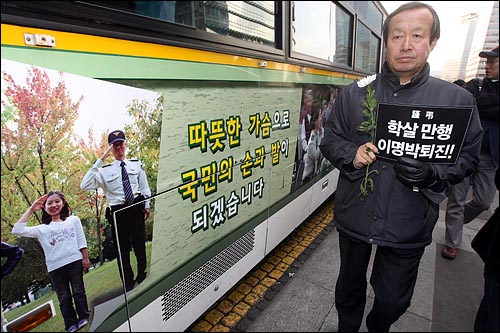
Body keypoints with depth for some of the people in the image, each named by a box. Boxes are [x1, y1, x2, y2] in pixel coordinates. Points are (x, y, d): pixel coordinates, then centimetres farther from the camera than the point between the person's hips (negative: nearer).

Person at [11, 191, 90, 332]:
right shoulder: (42, 229, 10)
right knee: (64, 298, 8)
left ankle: (84, 318, 17)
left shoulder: (73, 220, 8)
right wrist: (31, 210, 1)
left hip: (74, 261, -2)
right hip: (55, 267, 2)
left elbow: (81, 240, 7)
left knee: (78, 292, 5)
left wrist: (85, 258, 0)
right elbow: (17, 230, -2)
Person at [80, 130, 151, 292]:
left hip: (137, 208, 1)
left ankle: (142, 274, 36)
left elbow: (144, 187, 10)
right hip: (118, 212, -1)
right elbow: (84, 186, -12)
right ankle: (128, 283, 26)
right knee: (122, 248, 9)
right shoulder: (105, 171, 1)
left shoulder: (137, 164, 7)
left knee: (139, 244, 13)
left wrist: (147, 206, 5)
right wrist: (99, 161, -14)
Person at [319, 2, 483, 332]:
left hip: (409, 227, 0)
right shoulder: (354, 94, -1)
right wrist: (352, 155, -18)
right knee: (349, 287, 22)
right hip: (354, 216, 1)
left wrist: (432, 173, -19)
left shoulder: (458, 99, -2)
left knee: (393, 300, 18)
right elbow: (330, 141, 3)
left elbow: (467, 158, 2)